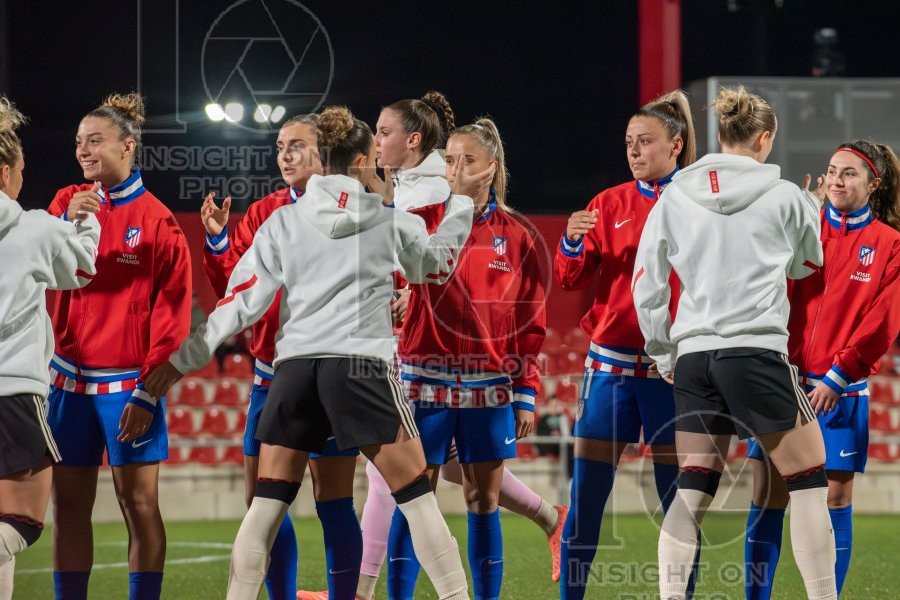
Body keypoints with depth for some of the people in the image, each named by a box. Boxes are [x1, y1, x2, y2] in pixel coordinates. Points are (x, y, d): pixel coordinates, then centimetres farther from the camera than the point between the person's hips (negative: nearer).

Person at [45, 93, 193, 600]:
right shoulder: (69, 202, 8)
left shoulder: (158, 222, -4)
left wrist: (147, 394, -10)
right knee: (69, 505, 4)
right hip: (70, 377, 4)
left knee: (139, 502, -4)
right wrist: (69, 226, -18)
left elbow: (172, 318, -5)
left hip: (129, 383, -4)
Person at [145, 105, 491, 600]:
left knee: (266, 505, 6)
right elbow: (438, 263, 23)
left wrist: (186, 357, 8)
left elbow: (244, 300, 3)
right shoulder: (388, 220, 5)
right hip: (361, 363, -2)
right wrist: (461, 201, 33)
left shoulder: (283, 221, 8)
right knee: (415, 494, 4)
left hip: (294, 367, 2)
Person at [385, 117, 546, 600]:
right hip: (427, 381, -1)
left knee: (484, 501, 5)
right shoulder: (423, 220, 3)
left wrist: (526, 392, 3)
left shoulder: (514, 237, 5)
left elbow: (531, 323, 7)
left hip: (489, 385, 1)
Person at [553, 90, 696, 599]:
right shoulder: (609, 205, 8)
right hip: (612, 364, 2)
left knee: (679, 501, 1)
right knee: (585, 499, 0)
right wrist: (573, 244, -14)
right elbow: (572, 280, 5)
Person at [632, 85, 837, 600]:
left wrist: (662, 353, 17)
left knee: (694, 491, 9)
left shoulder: (675, 197, 6)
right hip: (756, 350, -4)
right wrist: (812, 208, 35)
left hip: (693, 356, 4)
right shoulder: (784, 196, -1)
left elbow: (646, 284, 7)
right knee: (808, 479, 6)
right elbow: (808, 264, 17)